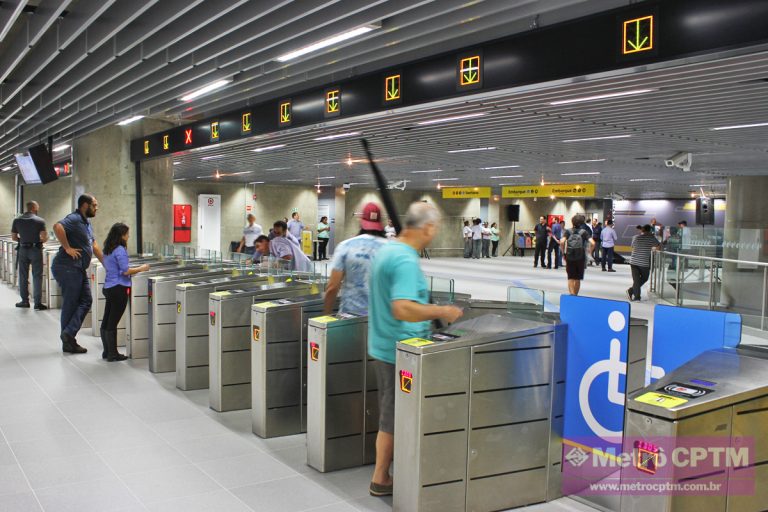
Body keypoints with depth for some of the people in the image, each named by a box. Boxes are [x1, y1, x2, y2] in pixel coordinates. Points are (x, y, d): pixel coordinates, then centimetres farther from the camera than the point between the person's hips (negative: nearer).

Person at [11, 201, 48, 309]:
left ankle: (24, 300, 18)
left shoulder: (17, 221, 3)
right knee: (37, 276, 0)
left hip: (23, 250, 3)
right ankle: (37, 302, -3)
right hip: (36, 250, -3)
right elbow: (44, 238, -14)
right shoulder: (40, 221, -8)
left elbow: (14, 237, 5)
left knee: (23, 276, 12)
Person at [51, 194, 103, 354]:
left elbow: (94, 246, 20)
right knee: (70, 304, -2)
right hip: (68, 267, -9)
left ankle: (69, 335, 7)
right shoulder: (74, 219, -14)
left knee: (86, 300, 6)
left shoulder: (86, 222, 17)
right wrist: (67, 248, -26)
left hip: (79, 269, 9)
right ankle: (68, 342, 6)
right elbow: (57, 227, -34)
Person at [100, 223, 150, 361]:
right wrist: (141, 269, -6)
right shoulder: (120, 250, -15)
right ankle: (113, 354, 3)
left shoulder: (107, 249, 12)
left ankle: (107, 352, 20)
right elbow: (125, 271, -19)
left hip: (108, 287, 9)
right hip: (119, 289, -9)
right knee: (113, 323, -3)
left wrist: (133, 270, 22)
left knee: (106, 321, 12)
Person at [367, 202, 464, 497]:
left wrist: (430, 310, 22)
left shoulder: (386, 251, 8)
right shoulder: (406, 261, -23)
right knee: (394, 418, 3)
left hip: (382, 346, 10)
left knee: (390, 413, 18)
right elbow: (403, 309, -32)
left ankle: (384, 473, 29)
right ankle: (381, 480, 15)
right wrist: (441, 311, -22)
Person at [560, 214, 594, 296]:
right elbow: (592, 243, -12)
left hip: (569, 258, 0)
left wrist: (563, 252, -2)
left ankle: (571, 294, -15)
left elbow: (562, 242, -14)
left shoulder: (568, 231, 1)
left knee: (571, 278, 3)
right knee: (578, 279, 13)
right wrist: (589, 251, 5)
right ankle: (575, 295, 24)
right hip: (581, 258, 0)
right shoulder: (584, 232, 1)